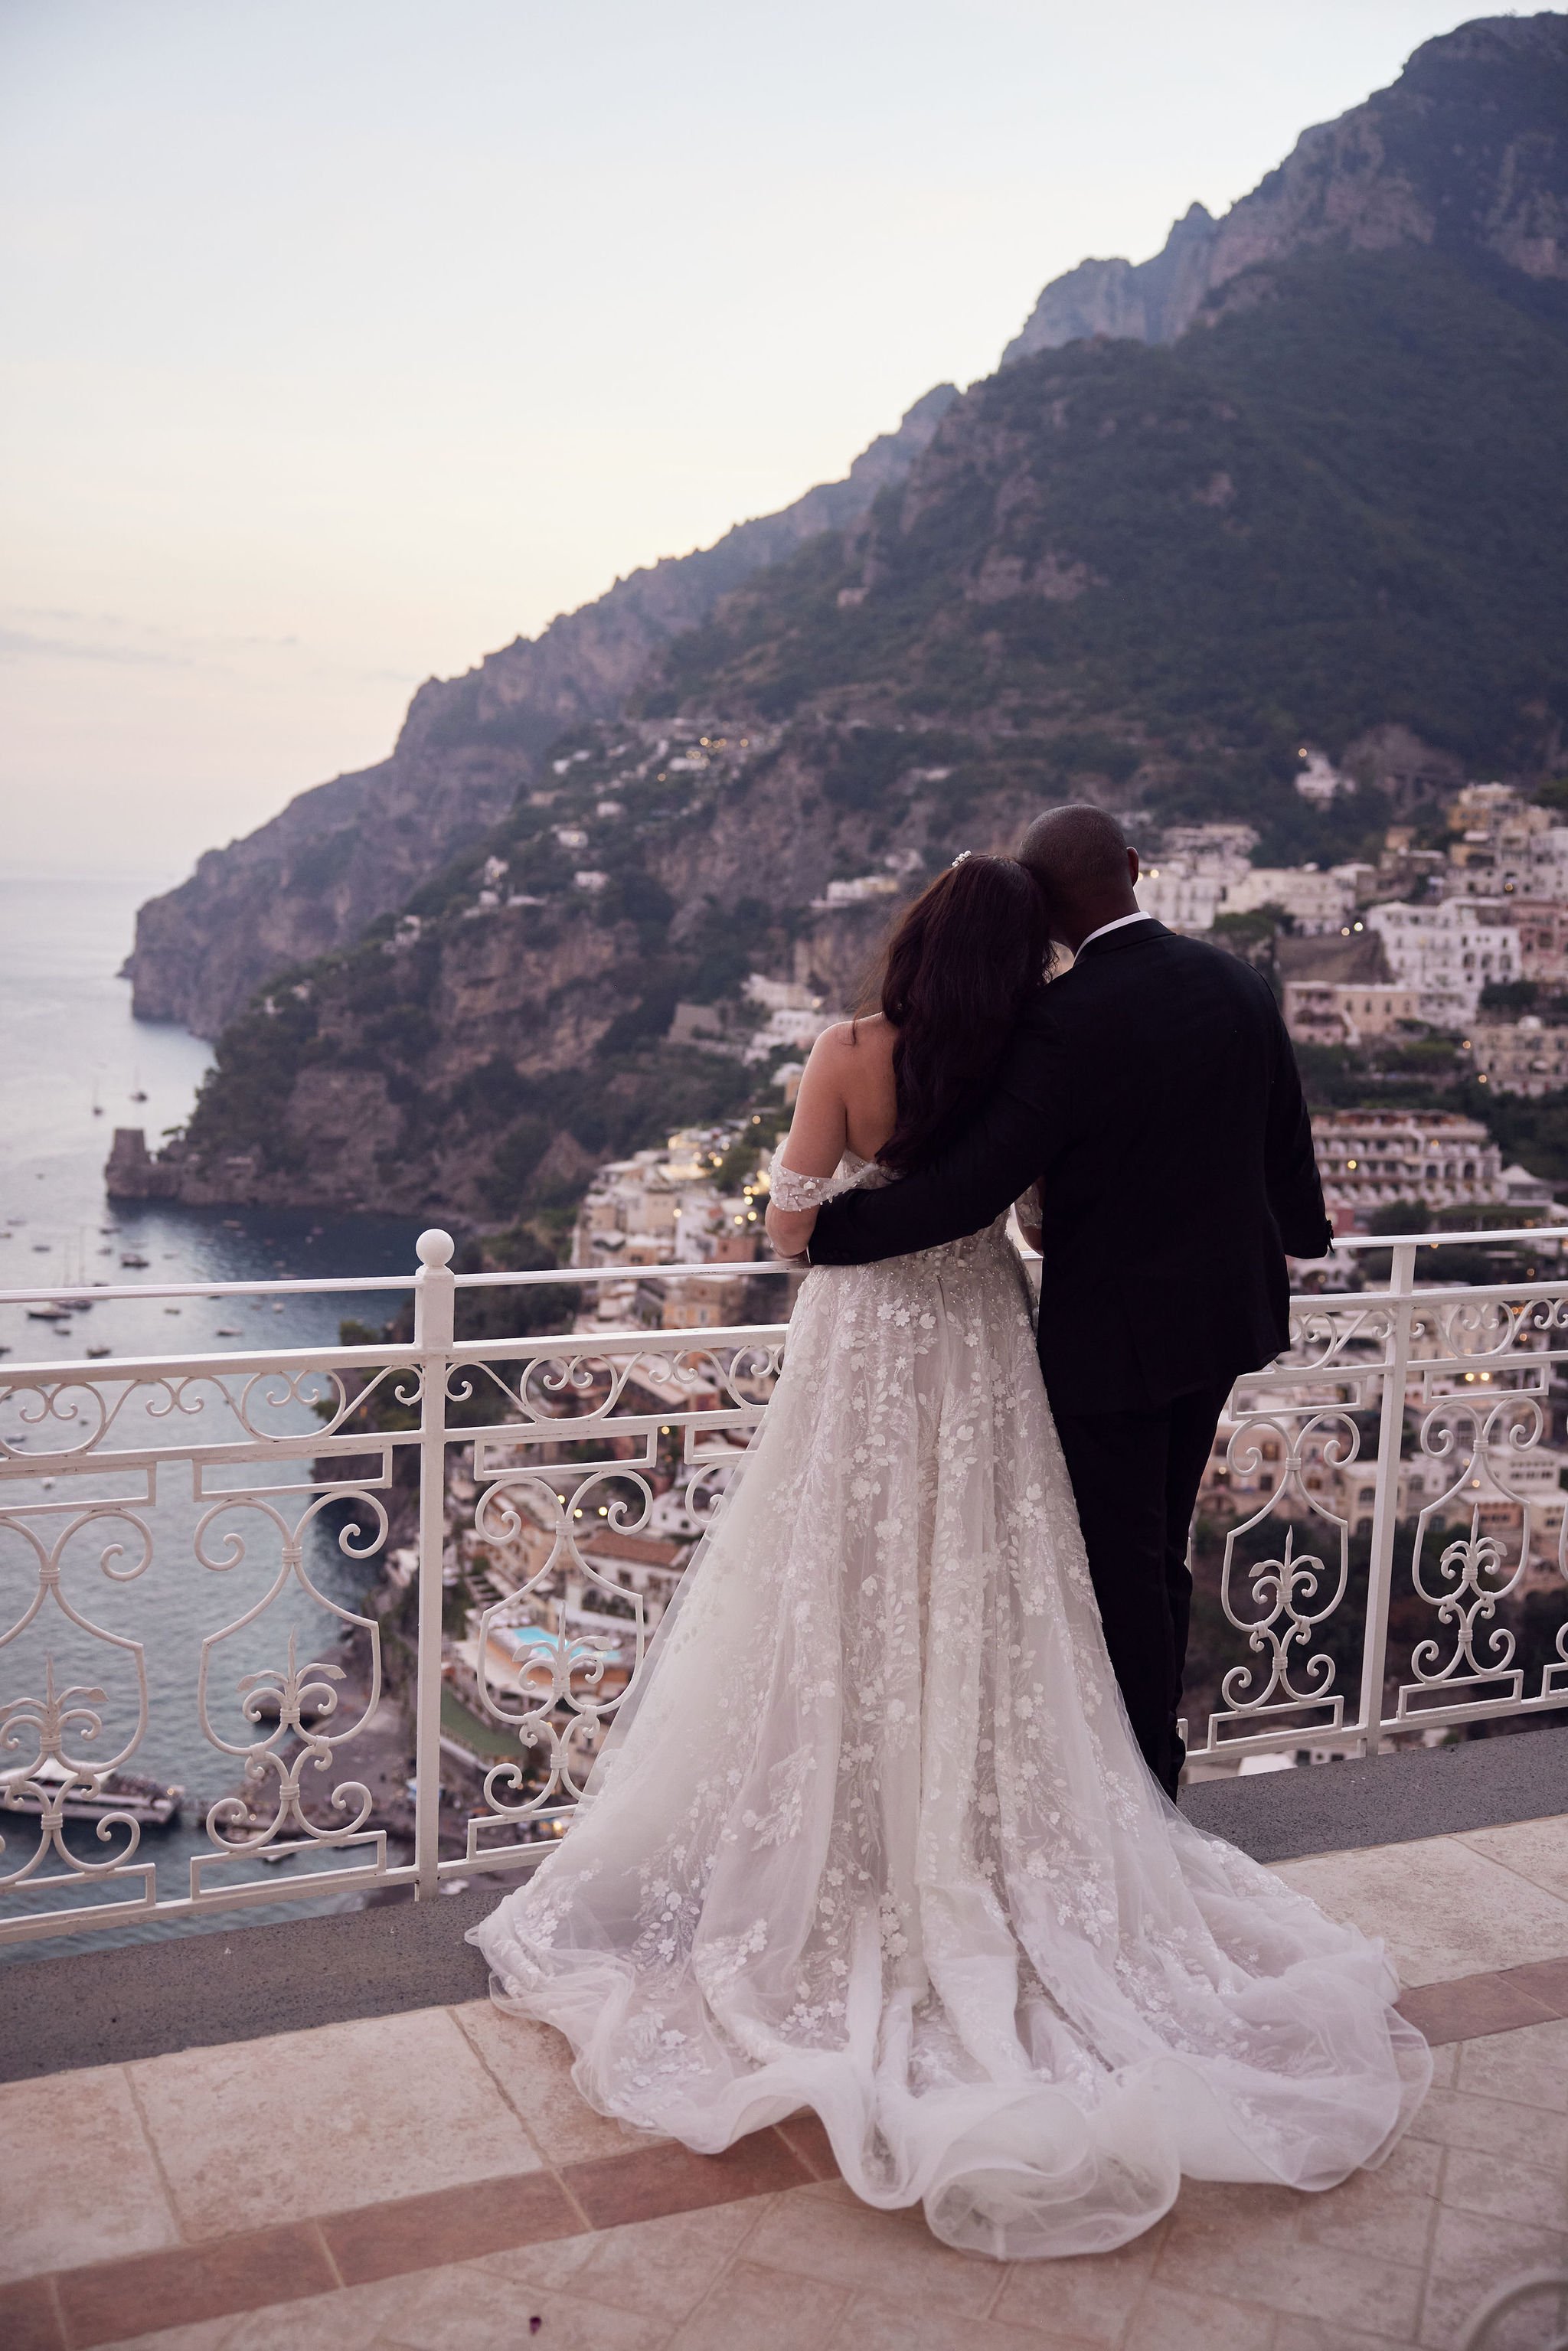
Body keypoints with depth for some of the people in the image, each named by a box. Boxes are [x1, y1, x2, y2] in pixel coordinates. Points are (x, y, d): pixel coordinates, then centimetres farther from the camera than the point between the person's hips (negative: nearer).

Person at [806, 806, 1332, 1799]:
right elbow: (1287, 1146, 13)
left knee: (1122, 1569, 9)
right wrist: (1301, 1235, 33)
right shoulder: (1240, 984, -1)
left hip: (1111, 1333, -7)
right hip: (1222, 1309, 8)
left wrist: (826, 1229, -13)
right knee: (1161, 1550, 21)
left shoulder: (1066, 1018, -23)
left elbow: (973, 1186, -25)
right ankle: (1158, 1756, 36)